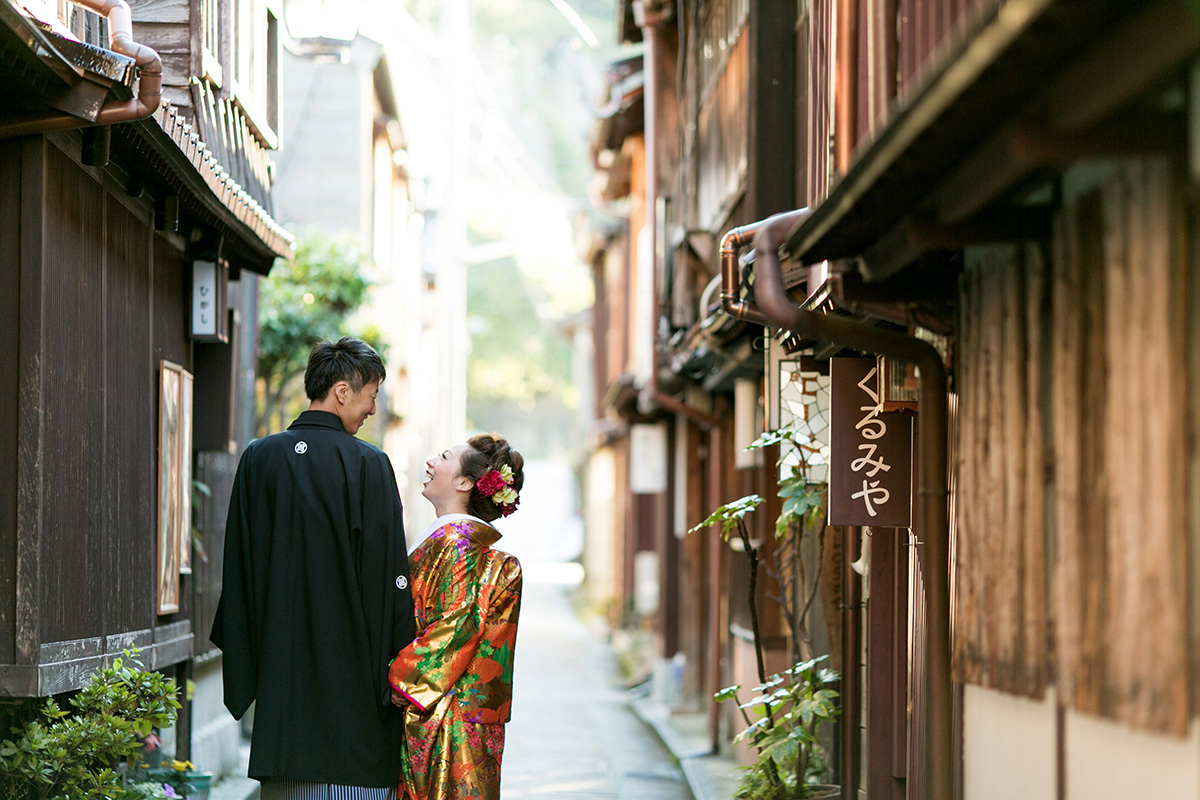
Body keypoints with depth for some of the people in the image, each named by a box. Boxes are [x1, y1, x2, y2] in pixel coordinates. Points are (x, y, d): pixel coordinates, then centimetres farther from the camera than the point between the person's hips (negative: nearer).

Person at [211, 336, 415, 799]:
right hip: (351, 667, -4)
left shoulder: (259, 459, 4)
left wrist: (243, 659, 16)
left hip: (281, 665, 4)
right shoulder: (367, 465, -9)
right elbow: (390, 573, -9)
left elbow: (238, 566, 8)